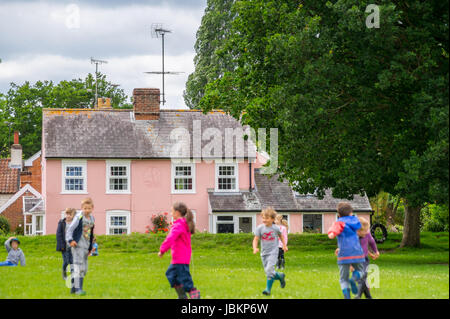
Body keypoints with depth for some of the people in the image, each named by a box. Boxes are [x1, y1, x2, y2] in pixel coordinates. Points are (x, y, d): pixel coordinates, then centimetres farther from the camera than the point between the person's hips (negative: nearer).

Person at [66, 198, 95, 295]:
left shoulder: (91, 218, 12)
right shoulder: (79, 217, -9)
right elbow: (70, 229, -17)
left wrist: (90, 247, 22)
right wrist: (70, 240, -31)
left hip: (85, 246, 8)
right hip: (78, 245, -8)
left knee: (84, 269, 10)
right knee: (79, 266, -13)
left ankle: (74, 287, 20)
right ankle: (78, 288, -16)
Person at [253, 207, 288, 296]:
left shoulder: (276, 228, -6)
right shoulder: (260, 228, -6)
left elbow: (281, 235, 15)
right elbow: (256, 239, -8)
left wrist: (284, 245, 18)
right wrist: (255, 248, -24)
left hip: (273, 252, -3)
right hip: (264, 253, 3)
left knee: (269, 269, -19)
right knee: (268, 272, 11)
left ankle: (268, 289, -12)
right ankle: (280, 276, 40)